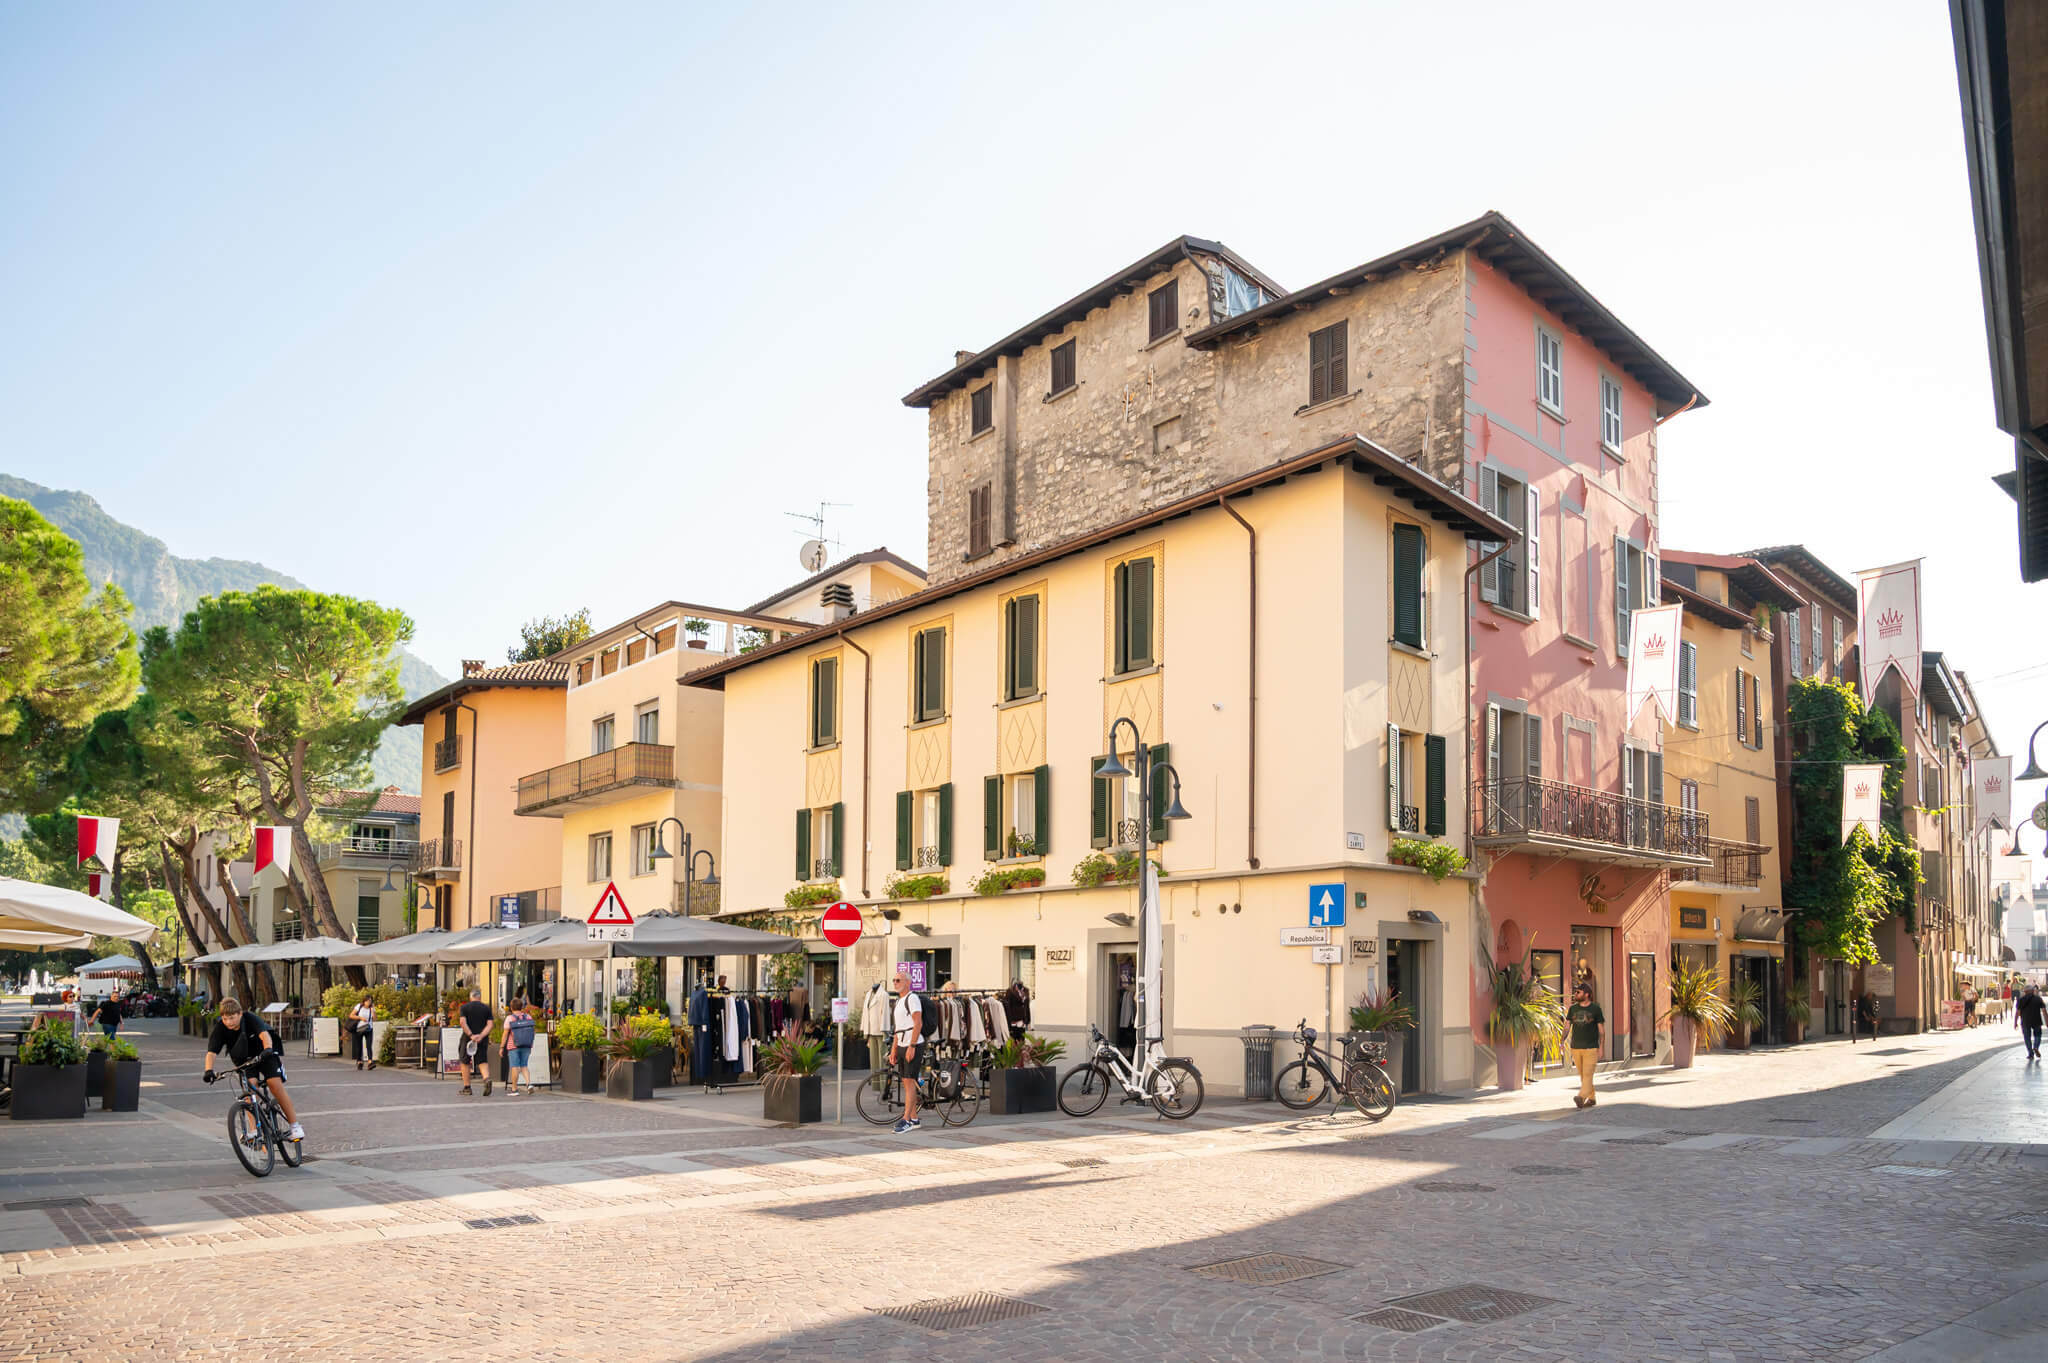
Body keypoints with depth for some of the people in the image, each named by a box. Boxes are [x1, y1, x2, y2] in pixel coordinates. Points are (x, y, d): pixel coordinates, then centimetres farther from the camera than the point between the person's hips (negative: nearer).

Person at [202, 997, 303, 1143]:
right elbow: (211, 1052, -30)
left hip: (264, 1054, -2)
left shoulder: (250, 1019, -26)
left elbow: (264, 1035, -41)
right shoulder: (219, 1028, -21)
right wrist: (209, 1070, -49)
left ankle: (295, 1126, -11)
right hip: (244, 1059, 3)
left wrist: (268, 1049, -62)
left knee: (275, 1084, -17)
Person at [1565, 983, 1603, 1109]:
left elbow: (1601, 1029, 0)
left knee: (1587, 1075, -13)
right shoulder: (1573, 1009, 8)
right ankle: (1591, 1098, 20)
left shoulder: (1595, 1008, -3)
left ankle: (1581, 1097, -25)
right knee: (1583, 1076, 9)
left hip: (1591, 1048, -4)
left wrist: (1601, 1048, -4)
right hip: (1576, 1048, 5)